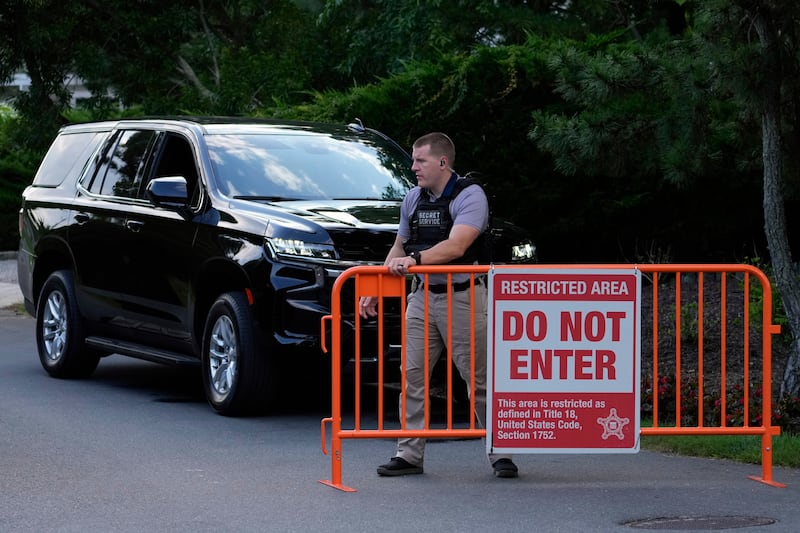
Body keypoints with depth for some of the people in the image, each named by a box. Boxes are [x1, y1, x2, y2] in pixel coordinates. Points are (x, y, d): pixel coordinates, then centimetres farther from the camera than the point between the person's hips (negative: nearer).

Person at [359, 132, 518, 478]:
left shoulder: (469, 196, -11)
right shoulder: (413, 199, 10)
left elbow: (455, 247, -25)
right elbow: (399, 247, 20)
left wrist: (415, 259, -37)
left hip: (463, 297, -6)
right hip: (422, 296, 6)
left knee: (480, 378, -3)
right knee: (412, 375, 2)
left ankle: (501, 454, 4)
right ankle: (409, 455, 7)